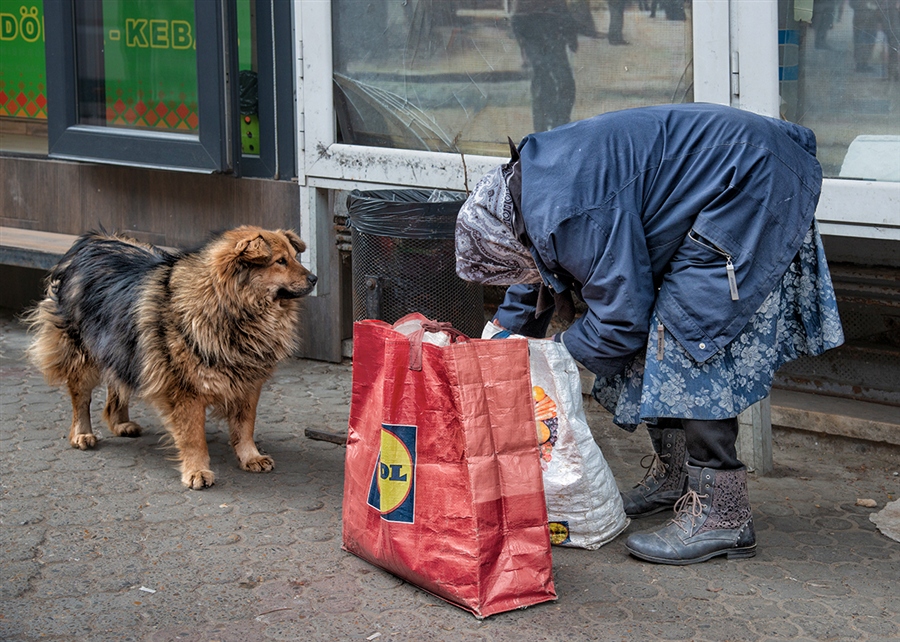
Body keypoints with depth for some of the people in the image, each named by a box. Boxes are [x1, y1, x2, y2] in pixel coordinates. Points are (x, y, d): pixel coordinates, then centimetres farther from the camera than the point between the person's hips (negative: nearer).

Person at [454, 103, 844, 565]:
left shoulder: (572, 217, -27)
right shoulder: (533, 171, 6)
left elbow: (621, 321, -19)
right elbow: (536, 281, 24)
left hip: (754, 187, -11)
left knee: (689, 337, -14)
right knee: (660, 335, 14)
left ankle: (721, 513, -14)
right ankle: (674, 478, 27)